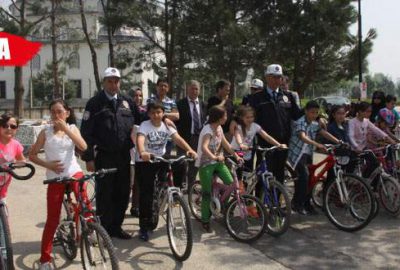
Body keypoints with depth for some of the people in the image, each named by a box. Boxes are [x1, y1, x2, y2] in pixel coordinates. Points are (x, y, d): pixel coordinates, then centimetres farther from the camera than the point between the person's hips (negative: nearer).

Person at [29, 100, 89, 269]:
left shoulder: (72, 128, 3)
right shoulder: (46, 131, 1)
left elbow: (83, 147, -15)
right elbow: (32, 155, 3)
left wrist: (65, 128, -19)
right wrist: (47, 164, -13)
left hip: (74, 172, 0)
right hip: (55, 177, 0)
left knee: (83, 198, -29)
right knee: (52, 219, 0)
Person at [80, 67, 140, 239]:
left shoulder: (127, 102, 10)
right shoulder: (95, 103, -3)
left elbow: (140, 120, 16)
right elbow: (86, 132, -7)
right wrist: (88, 158, -11)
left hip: (124, 156, 4)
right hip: (104, 157, -4)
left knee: (122, 194, 10)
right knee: (104, 195, 3)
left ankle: (116, 227, 25)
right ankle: (104, 230, 16)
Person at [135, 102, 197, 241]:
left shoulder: (167, 126, -2)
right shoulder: (144, 125, -13)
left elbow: (178, 139, -17)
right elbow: (140, 140, -33)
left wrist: (189, 150, -35)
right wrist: (142, 153, -54)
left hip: (160, 161, 4)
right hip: (144, 162, -4)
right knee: (146, 193, -6)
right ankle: (144, 227, 9)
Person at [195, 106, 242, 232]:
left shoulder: (219, 128, 5)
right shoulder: (208, 129, -21)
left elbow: (225, 144, 14)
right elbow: (204, 147, -36)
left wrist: (236, 155, 6)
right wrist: (214, 157, -50)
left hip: (217, 161, 7)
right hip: (205, 163, -7)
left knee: (231, 183, -10)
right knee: (207, 193, -3)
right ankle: (205, 221, 10)